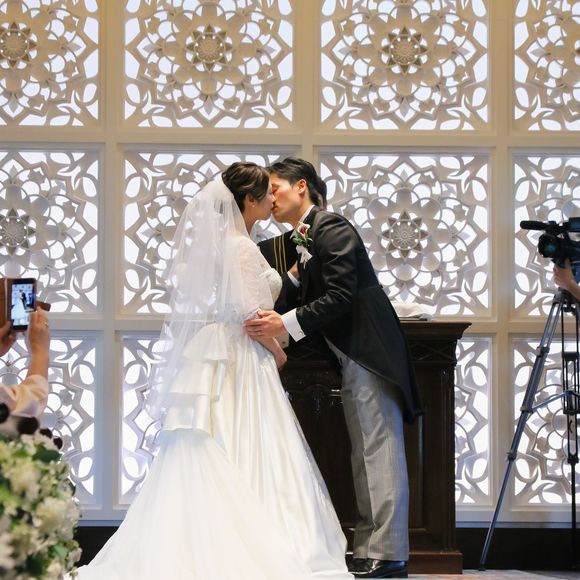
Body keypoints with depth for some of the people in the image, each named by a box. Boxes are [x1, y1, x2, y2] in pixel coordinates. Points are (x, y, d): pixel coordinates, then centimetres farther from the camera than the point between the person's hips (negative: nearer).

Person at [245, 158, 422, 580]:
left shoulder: (332, 229, -12)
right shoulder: (304, 239, 16)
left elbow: (339, 296, -20)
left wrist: (286, 324, -26)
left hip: (369, 353, -10)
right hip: (351, 356, 10)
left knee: (379, 451, -9)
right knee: (364, 455, 11)